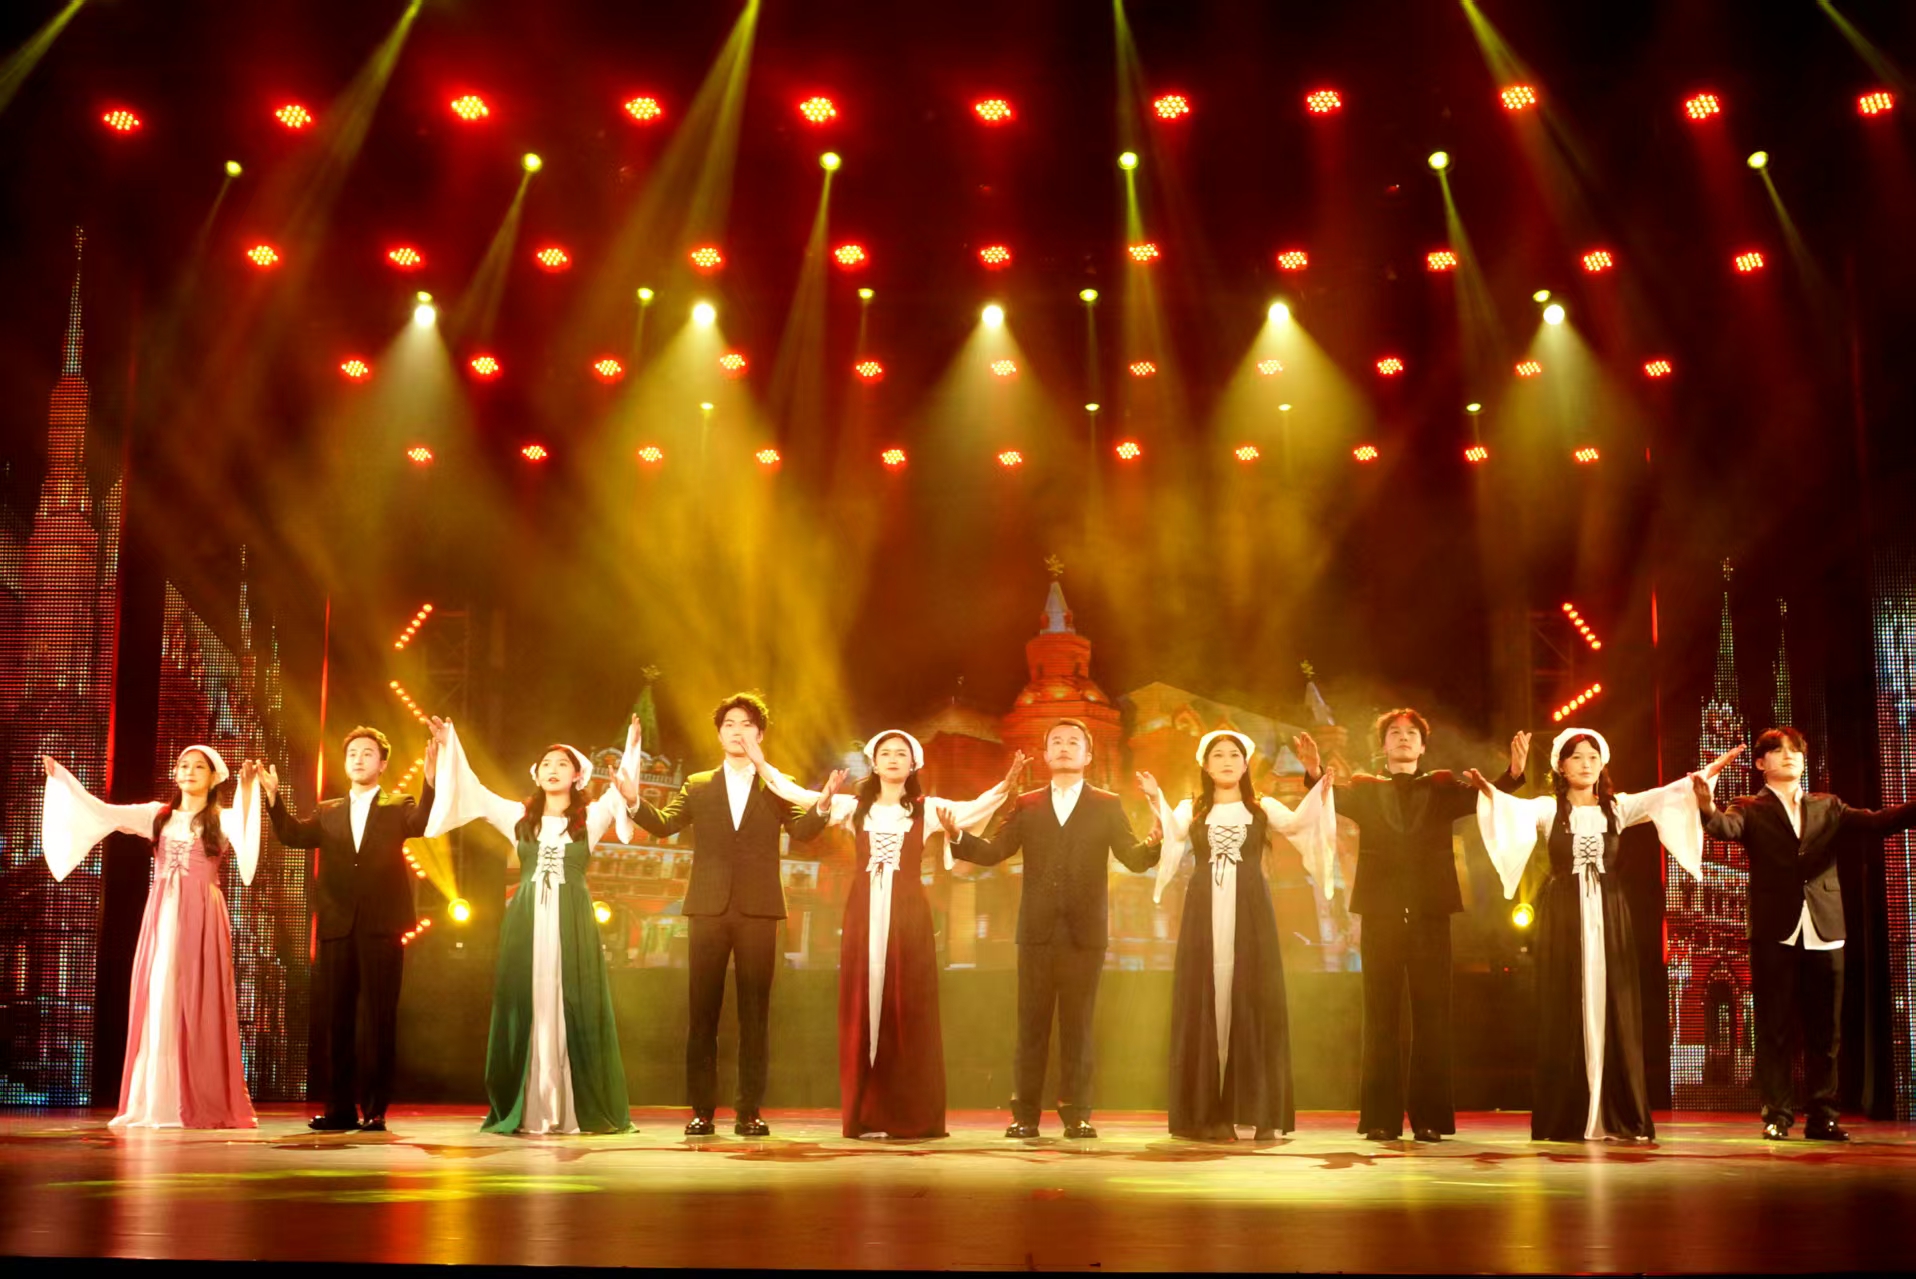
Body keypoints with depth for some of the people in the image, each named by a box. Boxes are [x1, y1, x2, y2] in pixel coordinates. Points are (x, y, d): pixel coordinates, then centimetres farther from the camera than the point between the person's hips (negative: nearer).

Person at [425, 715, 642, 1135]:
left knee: (576, 1011, -3)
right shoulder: (518, 816, 13)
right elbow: (472, 790, 11)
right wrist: (449, 747, 5)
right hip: (526, 922, 2)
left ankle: (583, 1111, 1)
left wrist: (630, 750, -20)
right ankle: (523, 1111, 4)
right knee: (523, 1010, 0)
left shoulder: (591, 818, 7)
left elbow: (621, 791, -7)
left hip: (572, 924, -2)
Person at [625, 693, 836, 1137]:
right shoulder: (698, 786, 14)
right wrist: (634, 802, -17)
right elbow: (665, 823, 2)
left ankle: (749, 1112, 5)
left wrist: (823, 803, -27)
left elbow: (802, 829, -6)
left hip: (759, 911, -1)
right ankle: (702, 1110, 6)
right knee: (702, 1012, 0)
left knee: (754, 1013, 1)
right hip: (709, 909, 1)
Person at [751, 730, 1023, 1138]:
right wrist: (763, 766, 5)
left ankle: (911, 1116, 1)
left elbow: (972, 811, -3)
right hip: (864, 913, 2)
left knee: (908, 1009, -2)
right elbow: (801, 796, 12)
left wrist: (1005, 786, -17)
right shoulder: (854, 807, 14)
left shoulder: (927, 809, 9)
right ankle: (867, 1115, 3)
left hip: (908, 914, -2)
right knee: (862, 1006, 0)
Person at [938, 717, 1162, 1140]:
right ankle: (1025, 1115, 5)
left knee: (1077, 1024, 1)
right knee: (1032, 1024, 2)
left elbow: (1134, 858, -1)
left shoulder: (1107, 806, 8)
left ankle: (1077, 1114, 6)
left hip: (1085, 931, -1)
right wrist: (957, 836, -15)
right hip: (1038, 931, 1)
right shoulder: (1027, 805, 11)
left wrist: (1155, 843, -22)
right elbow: (993, 852, 3)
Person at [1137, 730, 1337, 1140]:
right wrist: (1157, 800, -22)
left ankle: (1258, 1112, -2)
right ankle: (1208, 1113, -2)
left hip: (1250, 912, 0)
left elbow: (1295, 823, -8)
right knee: (1205, 1003, -3)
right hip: (1205, 913, 0)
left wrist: (1318, 795, -24)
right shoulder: (1191, 809, 12)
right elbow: (1175, 832, -8)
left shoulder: (1263, 808, 11)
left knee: (1253, 1002, -4)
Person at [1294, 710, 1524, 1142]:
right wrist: (1315, 773, -26)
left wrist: (1514, 772, -22)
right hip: (1380, 913, 0)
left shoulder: (1443, 787, 12)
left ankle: (1430, 1117, 3)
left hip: (1430, 913, 0)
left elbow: (1485, 795, -3)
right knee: (1380, 1017, 1)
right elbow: (1335, 798, -5)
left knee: (1431, 1016, 0)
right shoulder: (1364, 789, 11)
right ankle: (1381, 1118, 4)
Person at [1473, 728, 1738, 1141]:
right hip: (1563, 915, -2)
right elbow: (1514, 810, -16)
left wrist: (1706, 774, -17)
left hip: (1609, 914, 2)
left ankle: (1622, 1118, 4)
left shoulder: (1617, 807, 10)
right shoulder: (1547, 809, 3)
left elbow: (1663, 796, -2)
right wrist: (1488, 792, -37)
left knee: (1615, 1012, 1)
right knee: (1565, 1013, -1)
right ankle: (1566, 1119, 1)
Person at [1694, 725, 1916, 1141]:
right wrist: (1708, 807, -39)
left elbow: (1877, 822, 1)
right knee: (1774, 1031, 1)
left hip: (1823, 933, 3)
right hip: (1775, 933, -3)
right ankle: (1777, 1116, 7)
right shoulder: (1752, 810, 5)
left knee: (1825, 1032, 6)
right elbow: (1725, 827, -15)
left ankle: (1822, 1117, 13)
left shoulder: (1827, 807, 15)